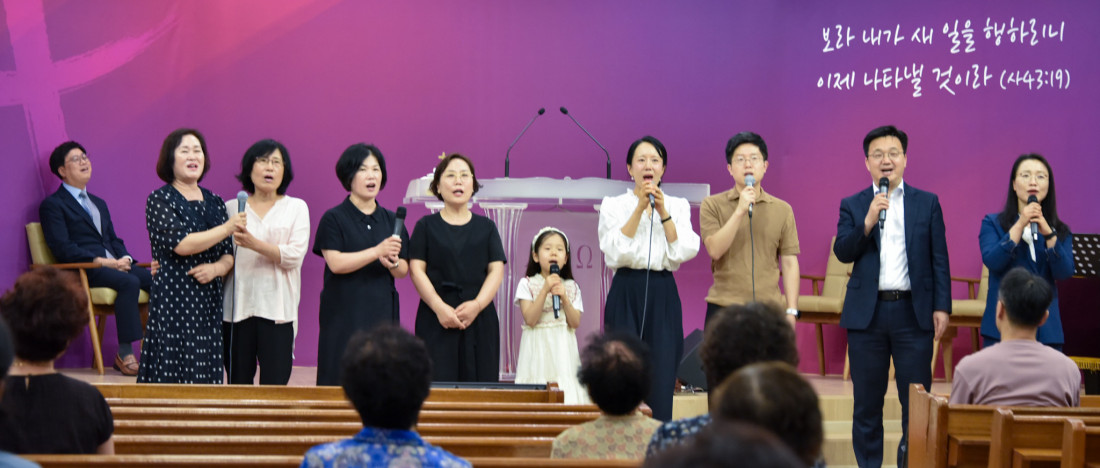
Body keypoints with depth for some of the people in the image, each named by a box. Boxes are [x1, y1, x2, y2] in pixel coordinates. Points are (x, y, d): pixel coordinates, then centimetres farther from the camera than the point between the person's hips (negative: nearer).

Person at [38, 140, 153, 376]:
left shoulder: (99, 203, 28)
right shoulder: (53, 205, 3)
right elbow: (61, 248, -9)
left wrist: (124, 258, 0)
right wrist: (101, 261, -17)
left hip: (114, 264, 7)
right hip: (83, 271, -7)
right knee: (129, 282, -35)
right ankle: (125, 354, -34)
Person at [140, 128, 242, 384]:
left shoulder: (214, 202, 16)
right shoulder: (160, 200, 0)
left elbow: (229, 254, 15)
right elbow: (180, 244, -14)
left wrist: (216, 268, -7)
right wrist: (226, 228, -10)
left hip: (210, 301, 5)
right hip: (173, 301, -5)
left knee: (207, 375, 0)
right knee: (174, 375, -9)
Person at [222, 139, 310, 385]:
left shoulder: (296, 208, 11)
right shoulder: (231, 208, 12)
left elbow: (295, 256, -3)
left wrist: (255, 244, -17)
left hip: (277, 308, -1)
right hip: (237, 307, 1)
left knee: (274, 384, -7)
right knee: (238, 384, 1)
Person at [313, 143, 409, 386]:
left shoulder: (391, 220, 13)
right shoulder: (334, 218, 1)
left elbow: (403, 270, 11)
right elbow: (335, 262, -12)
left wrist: (392, 263, -12)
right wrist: (378, 251, -19)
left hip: (382, 311, 4)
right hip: (344, 312, -4)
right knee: (341, 378, -6)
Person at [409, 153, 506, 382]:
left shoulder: (486, 227, 14)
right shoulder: (426, 226, 10)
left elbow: (496, 270, 5)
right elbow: (416, 269, 0)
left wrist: (477, 304, -12)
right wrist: (440, 308, -14)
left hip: (479, 320, 2)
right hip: (436, 321, -2)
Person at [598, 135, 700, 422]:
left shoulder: (678, 206, 12)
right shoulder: (613, 205, 7)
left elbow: (684, 252, -2)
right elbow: (616, 252, -8)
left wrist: (662, 212, -9)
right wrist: (640, 207, -11)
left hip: (663, 294, 2)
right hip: (626, 293, -1)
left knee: (662, 374, -4)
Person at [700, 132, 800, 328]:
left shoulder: (782, 209, 7)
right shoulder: (713, 205, 3)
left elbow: (789, 263, 6)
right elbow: (714, 250, -9)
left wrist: (791, 311, -1)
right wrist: (740, 211, -16)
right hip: (724, 307, -1)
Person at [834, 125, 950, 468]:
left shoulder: (927, 203, 8)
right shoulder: (853, 205, 9)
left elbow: (939, 259, 5)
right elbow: (842, 252, -3)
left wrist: (942, 306, -3)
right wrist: (868, 221, -16)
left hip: (913, 312, -1)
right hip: (867, 313, 1)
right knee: (866, 403, 6)